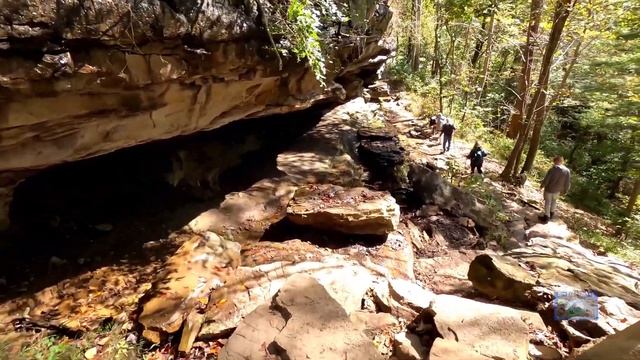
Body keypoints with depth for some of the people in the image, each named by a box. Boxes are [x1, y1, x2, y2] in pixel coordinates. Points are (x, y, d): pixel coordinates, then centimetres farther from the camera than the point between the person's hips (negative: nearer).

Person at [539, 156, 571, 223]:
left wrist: (542, 186, -1)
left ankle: (546, 217, 17)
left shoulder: (553, 169, -23)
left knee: (547, 203, 9)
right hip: (557, 190, 5)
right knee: (553, 201, 26)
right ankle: (551, 214, 41)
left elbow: (546, 180, -18)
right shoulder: (567, 171, -7)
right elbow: (568, 183, -1)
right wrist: (565, 191, 12)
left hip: (549, 189, -5)